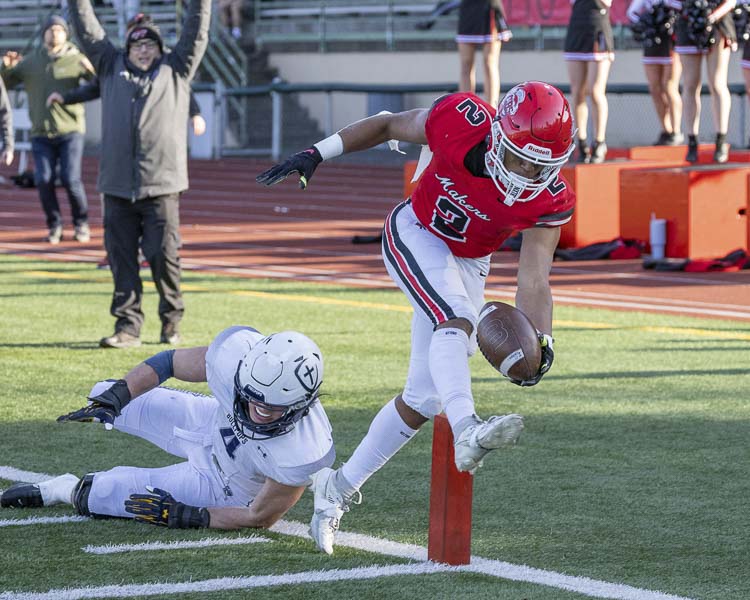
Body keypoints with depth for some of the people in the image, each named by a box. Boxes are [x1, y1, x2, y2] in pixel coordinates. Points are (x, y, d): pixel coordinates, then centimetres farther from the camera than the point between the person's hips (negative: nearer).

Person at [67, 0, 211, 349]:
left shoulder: (176, 70, 12)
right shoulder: (112, 67, 15)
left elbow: (196, 32, 8)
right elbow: (87, 31, 14)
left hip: (161, 186, -2)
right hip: (117, 186, 2)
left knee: (163, 255, -2)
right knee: (122, 259, 0)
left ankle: (171, 320, 15)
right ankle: (128, 327, 3)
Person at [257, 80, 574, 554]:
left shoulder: (548, 202, -24)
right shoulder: (461, 122, -28)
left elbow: (534, 280, -28)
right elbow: (389, 125, -10)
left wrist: (540, 341, -46)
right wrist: (318, 154, -10)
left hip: (468, 264, 3)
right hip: (415, 236, -3)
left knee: (424, 398, 4)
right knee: (456, 320, -33)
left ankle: (340, 486, 20)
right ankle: (466, 431, -55)